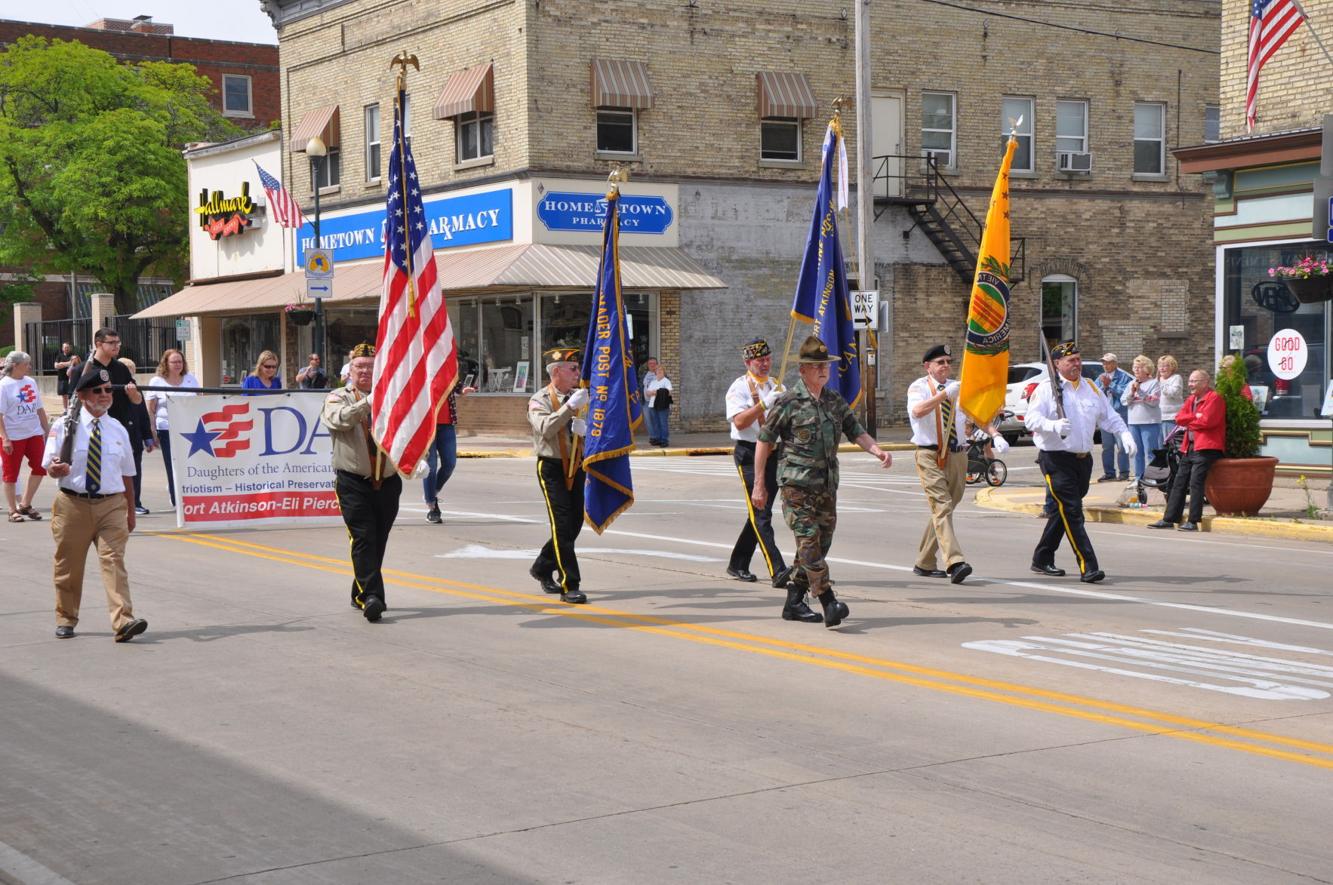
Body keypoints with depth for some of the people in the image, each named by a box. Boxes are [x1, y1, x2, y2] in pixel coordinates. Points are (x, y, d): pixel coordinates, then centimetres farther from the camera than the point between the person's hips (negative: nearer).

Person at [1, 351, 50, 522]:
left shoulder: (30, 382, 7)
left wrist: (47, 430, 14)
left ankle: (25, 505, 19)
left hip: (34, 434, 6)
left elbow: (39, 409, 14)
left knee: (40, 468, 5)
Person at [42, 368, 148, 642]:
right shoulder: (65, 427, 0)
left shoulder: (118, 430, 9)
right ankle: (66, 619, 27)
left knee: (114, 560, -12)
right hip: (73, 504, -1)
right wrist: (57, 469, -27)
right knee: (68, 565, 9)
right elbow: (50, 467, -2)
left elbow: (127, 474, 14)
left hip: (111, 506, 1)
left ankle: (123, 621, -20)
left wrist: (130, 511, 15)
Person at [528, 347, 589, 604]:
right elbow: (545, 428, -25)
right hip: (552, 468, -6)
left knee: (574, 524, 11)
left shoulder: (578, 397, 10)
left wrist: (584, 428, -15)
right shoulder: (539, 400, -7)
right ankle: (569, 586, -7)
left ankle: (542, 568, 32)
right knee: (562, 526, -9)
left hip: (576, 467, 6)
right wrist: (570, 407, -32)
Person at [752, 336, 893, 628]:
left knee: (821, 543, 7)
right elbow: (764, 441, -2)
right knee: (809, 541, -13)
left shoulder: (835, 401, 11)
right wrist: (759, 483, -3)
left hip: (827, 484, 6)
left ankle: (793, 601, 18)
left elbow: (856, 431, 10)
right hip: (796, 485, -6)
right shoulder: (788, 402, -5)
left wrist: (877, 450, -11)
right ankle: (829, 603, -16)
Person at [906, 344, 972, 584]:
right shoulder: (919, 387, -2)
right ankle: (954, 563, -29)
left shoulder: (959, 388, 15)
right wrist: (944, 394, -32)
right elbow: (917, 411, -23)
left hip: (957, 455, 6)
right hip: (930, 456, -6)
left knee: (943, 509, 11)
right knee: (941, 507, -17)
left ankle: (924, 563, 23)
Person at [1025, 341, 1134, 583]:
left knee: (1063, 511, 14)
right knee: (1072, 512, -13)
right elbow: (1031, 419, -15)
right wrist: (1054, 426, -33)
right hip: (1056, 459, -7)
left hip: (1083, 459, 7)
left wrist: (1125, 435, 3)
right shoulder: (1046, 388, -5)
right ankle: (1088, 567, -16)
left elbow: (1110, 417, 20)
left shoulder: (1091, 389, 15)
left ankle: (1042, 560, 26)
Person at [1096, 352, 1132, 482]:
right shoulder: (1101, 378, 13)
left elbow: (1125, 393, -15)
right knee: (1107, 446, 9)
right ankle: (1109, 472, 16)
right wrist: (1103, 386, -9)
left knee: (1121, 445, -5)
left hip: (1120, 414, -6)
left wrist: (1110, 384, -13)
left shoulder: (1123, 377, -3)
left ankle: (1124, 472, 0)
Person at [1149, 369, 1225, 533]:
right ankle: (1169, 519, 14)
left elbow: (1207, 421, -17)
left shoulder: (1214, 398, -6)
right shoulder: (1191, 399, 20)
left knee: (1195, 482, -14)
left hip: (1206, 447, -9)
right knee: (1179, 482, 9)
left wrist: (1188, 420, -1)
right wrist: (1195, 417, -7)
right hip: (1189, 446, 9)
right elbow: (1179, 418, 9)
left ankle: (1193, 522, -13)